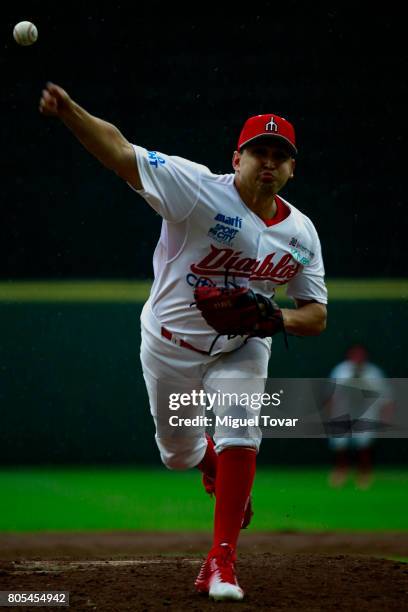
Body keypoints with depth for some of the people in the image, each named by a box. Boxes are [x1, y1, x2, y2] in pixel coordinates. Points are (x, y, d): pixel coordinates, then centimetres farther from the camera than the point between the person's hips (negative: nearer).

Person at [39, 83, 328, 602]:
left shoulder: (301, 234, -9)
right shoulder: (201, 189, -23)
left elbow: (317, 315, -2)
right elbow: (119, 151, -32)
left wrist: (278, 318, -26)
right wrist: (67, 110, -49)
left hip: (240, 350, 1)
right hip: (170, 346, -1)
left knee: (239, 439, -20)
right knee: (179, 454, 13)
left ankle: (221, 560, -12)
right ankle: (214, 465, 52)